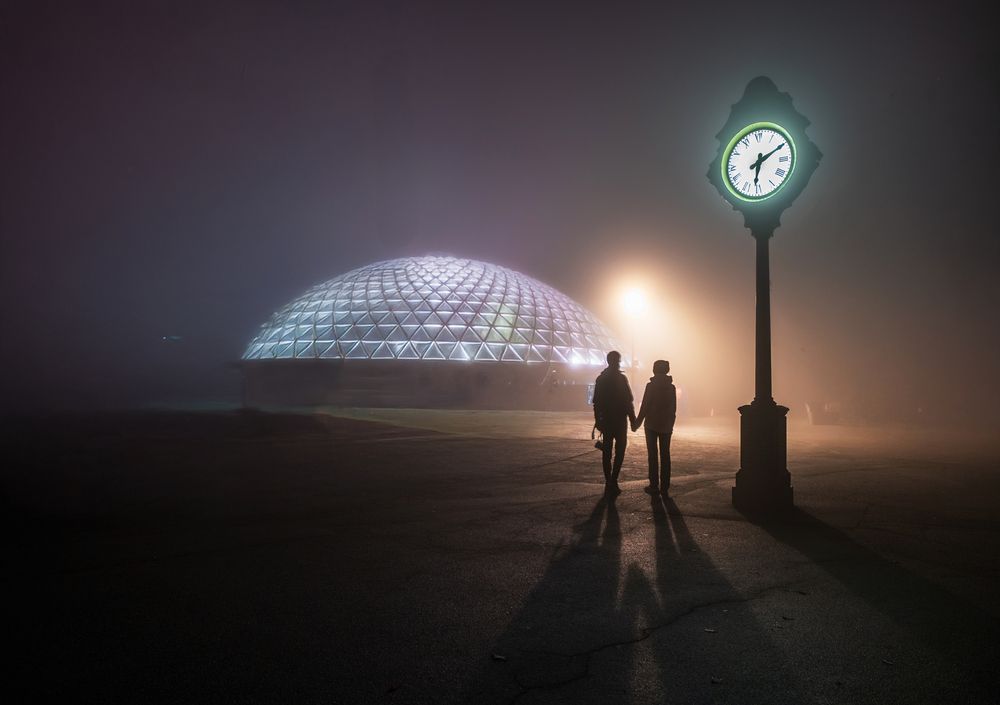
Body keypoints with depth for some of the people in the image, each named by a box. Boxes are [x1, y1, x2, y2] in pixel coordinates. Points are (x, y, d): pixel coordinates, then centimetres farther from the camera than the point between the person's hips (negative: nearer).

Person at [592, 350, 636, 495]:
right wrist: (633, 419, -5)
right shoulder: (621, 378, -11)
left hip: (606, 420, 5)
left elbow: (596, 402, 9)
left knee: (607, 452, 9)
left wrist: (598, 420, 14)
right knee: (620, 450, 1)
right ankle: (613, 481, -9)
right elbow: (628, 401, -12)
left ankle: (609, 483, 9)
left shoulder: (601, 379, 6)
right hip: (620, 420, -5)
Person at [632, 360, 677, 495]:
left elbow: (645, 406, -11)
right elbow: (674, 409, 8)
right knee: (665, 455, 7)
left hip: (652, 424, -4)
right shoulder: (672, 387, 4)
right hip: (666, 426, 4)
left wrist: (637, 422, -2)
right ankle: (664, 487, 7)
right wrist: (671, 425, 17)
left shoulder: (651, 386, -10)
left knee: (653, 455, 1)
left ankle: (654, 486, 0)